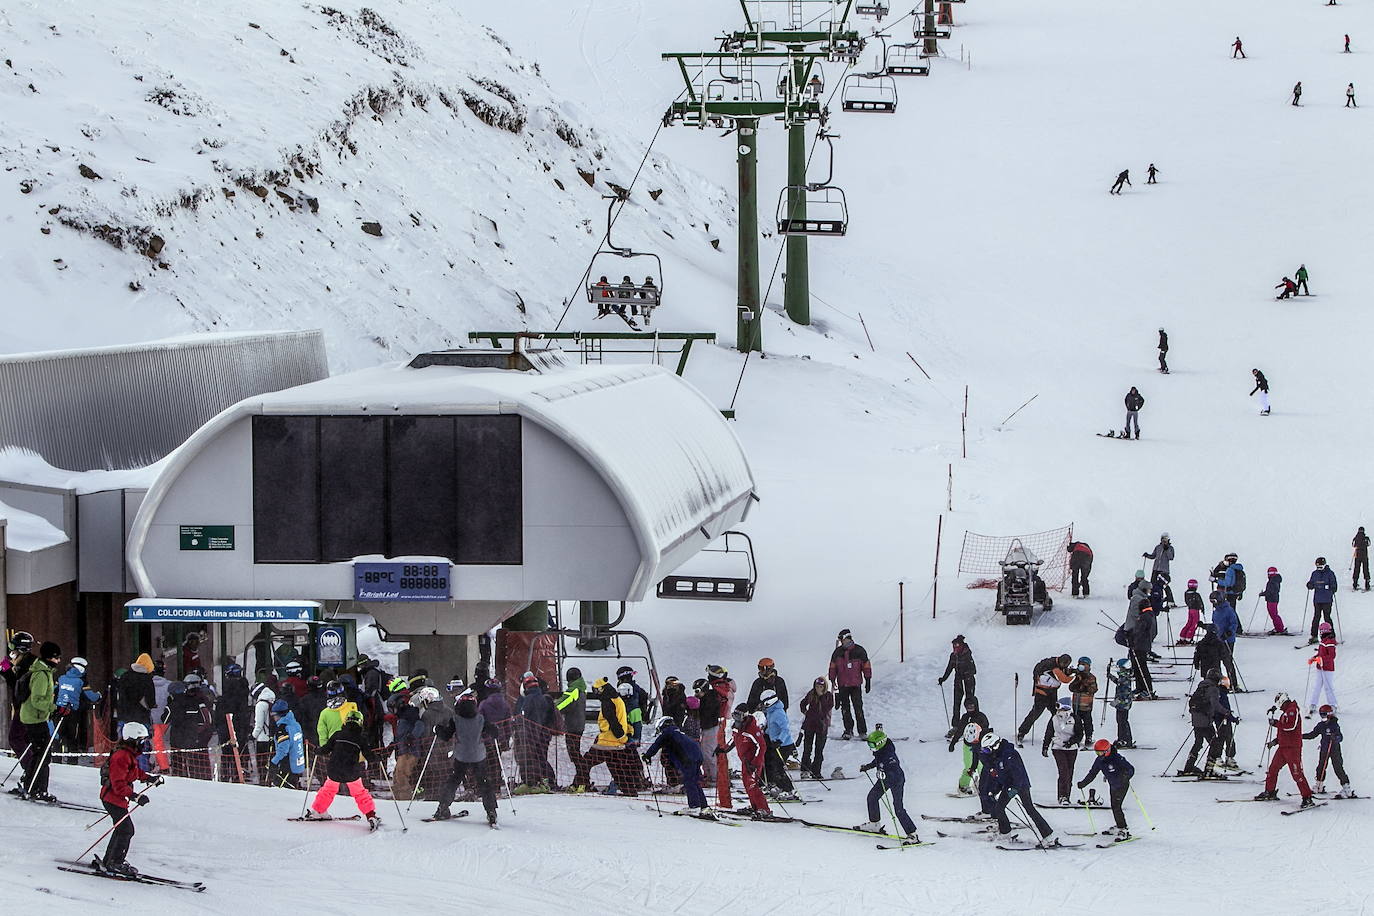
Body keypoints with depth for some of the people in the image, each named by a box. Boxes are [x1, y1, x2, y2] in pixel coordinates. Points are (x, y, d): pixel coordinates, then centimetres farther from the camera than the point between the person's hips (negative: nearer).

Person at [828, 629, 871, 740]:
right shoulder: (838, 652, 5)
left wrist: (868, 681, 1)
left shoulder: (859, 651, -2)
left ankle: (862, 731, -3)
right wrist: (832, 680, 6)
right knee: (845, 708, 4)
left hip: (855, 684, -3)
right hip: (842, 685, 3)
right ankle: (848, 730, 13)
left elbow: (866, 666, 3)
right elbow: (833, 667, 12)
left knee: (858, 708, -8)